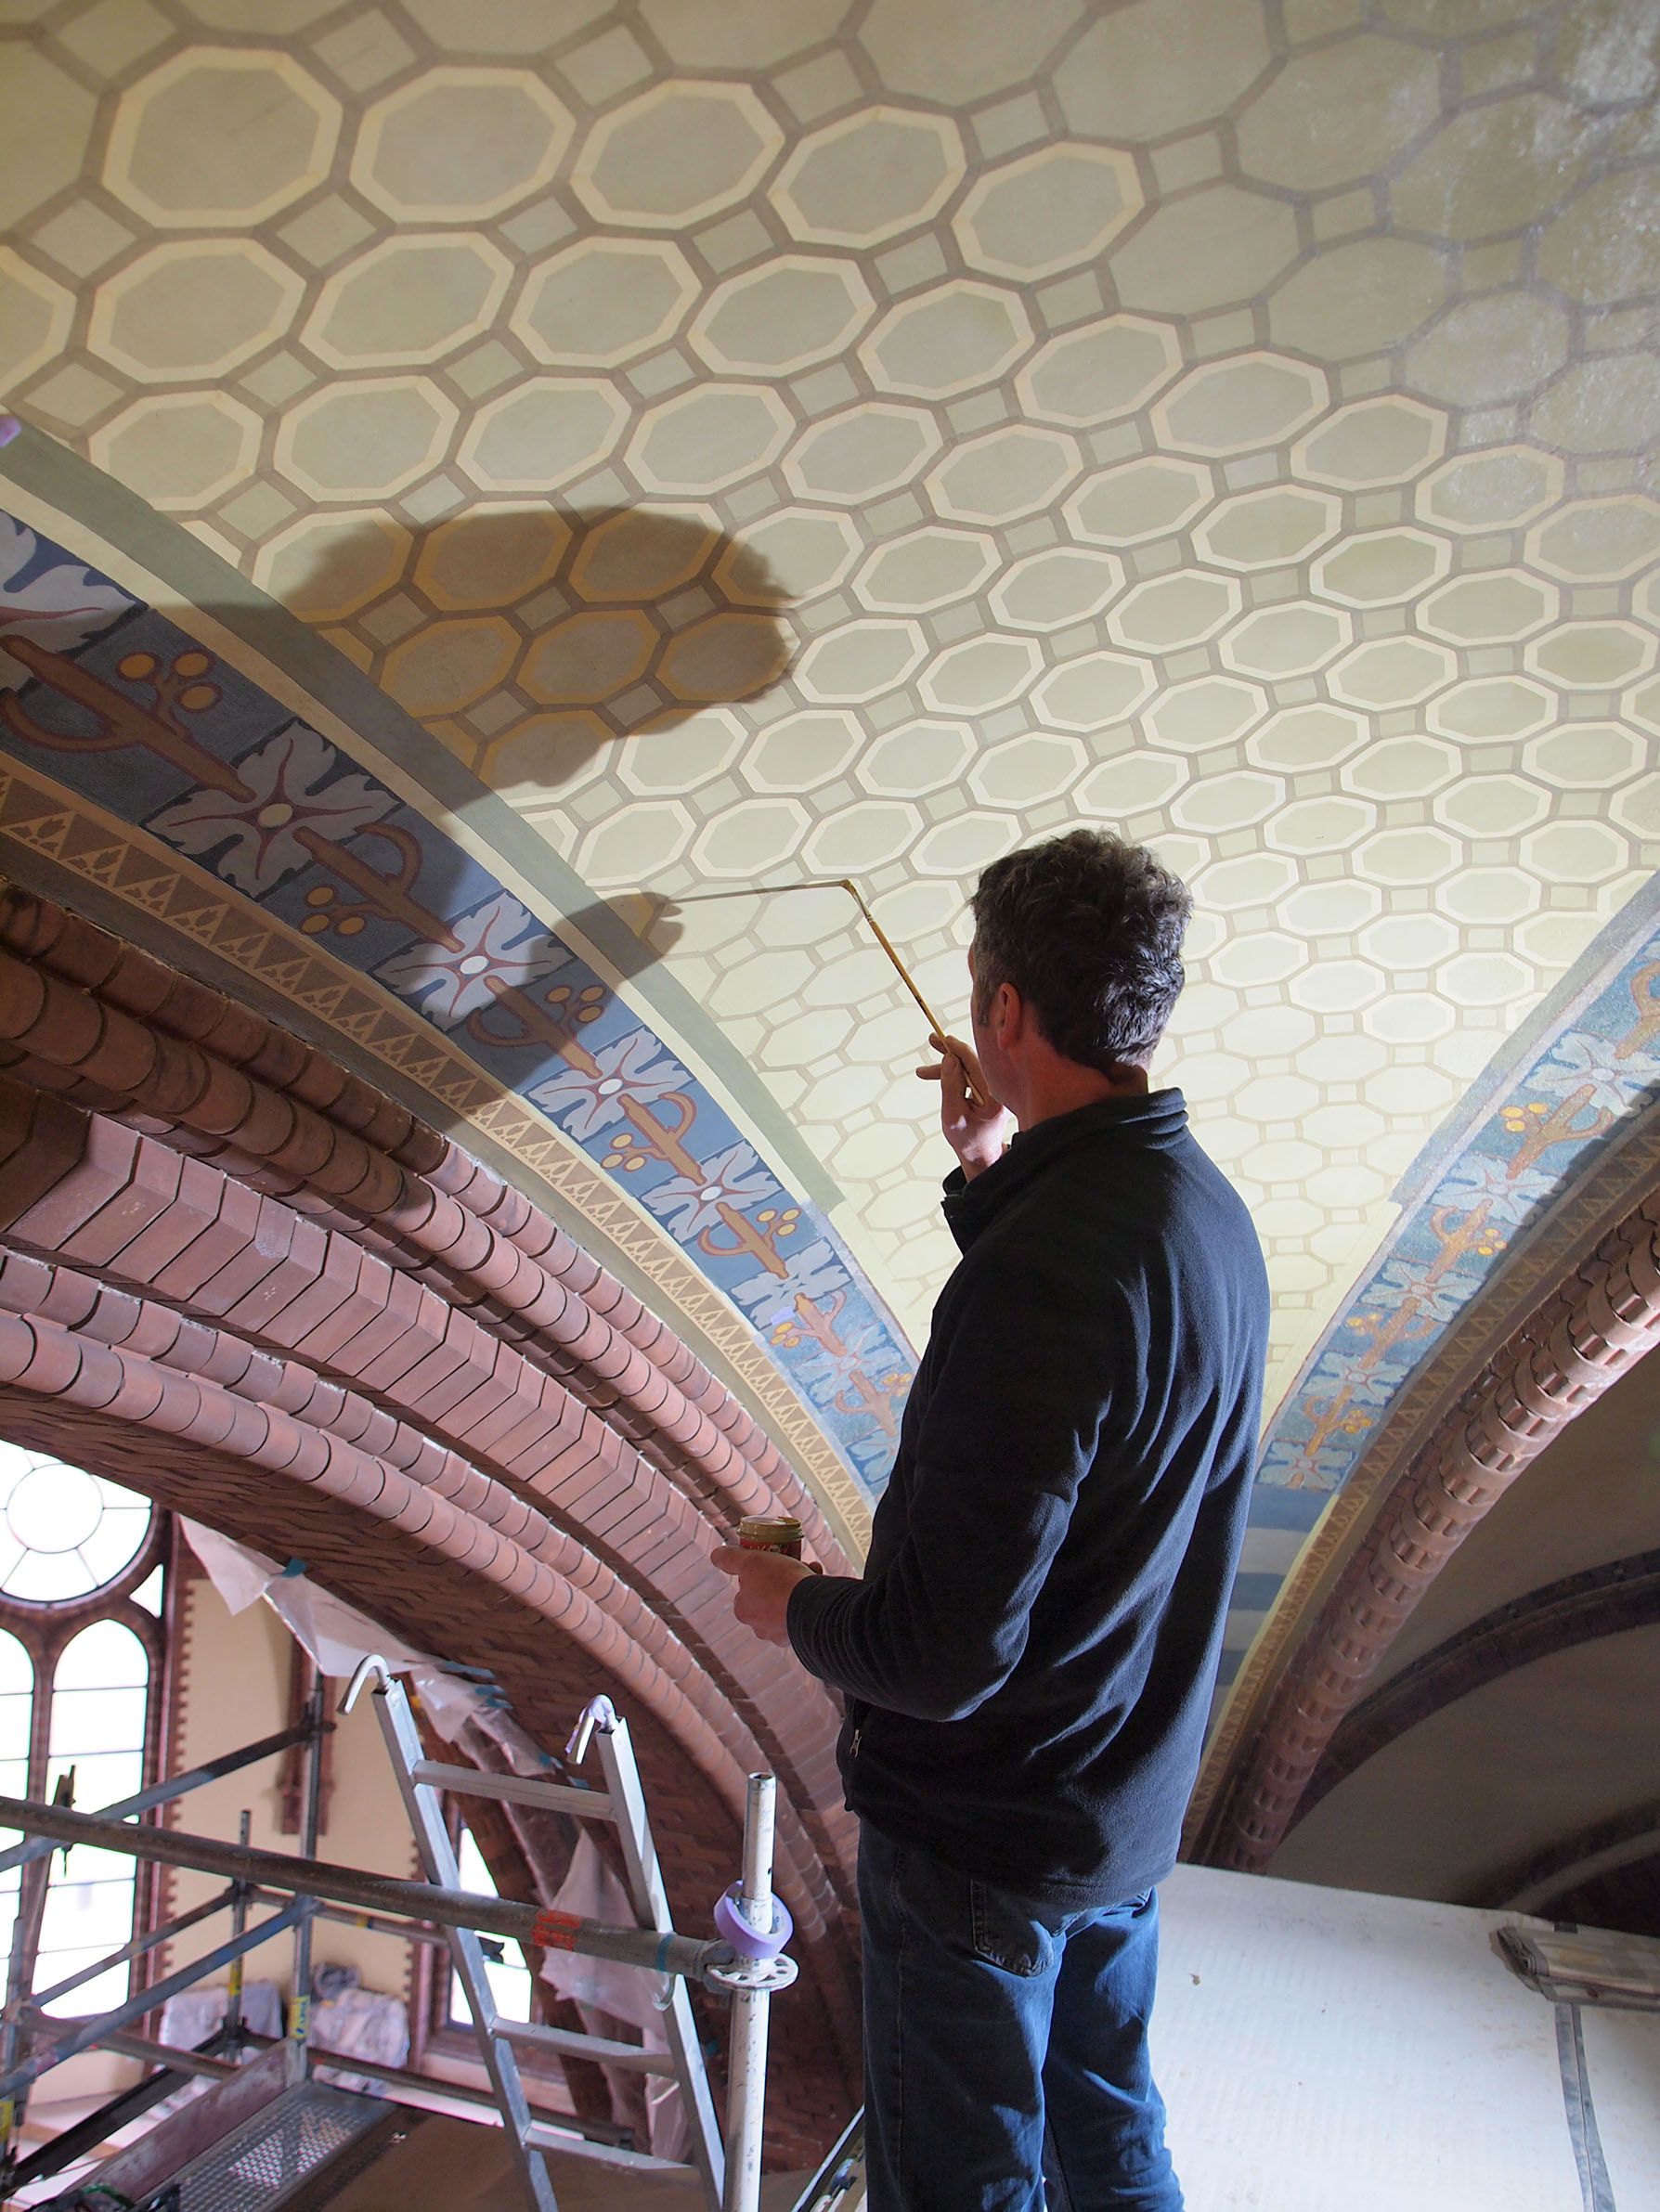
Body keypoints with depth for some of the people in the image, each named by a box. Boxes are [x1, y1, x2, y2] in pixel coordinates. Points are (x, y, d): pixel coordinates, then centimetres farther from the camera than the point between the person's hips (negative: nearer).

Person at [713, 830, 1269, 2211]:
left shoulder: (1043, 1269, -34)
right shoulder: (1209, 1212, -5)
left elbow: (943, 1652, -31)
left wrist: (795, 1607, -11)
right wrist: (994, 1174, 8)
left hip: (988, 1834, -8)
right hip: (1137, 1797, 8)